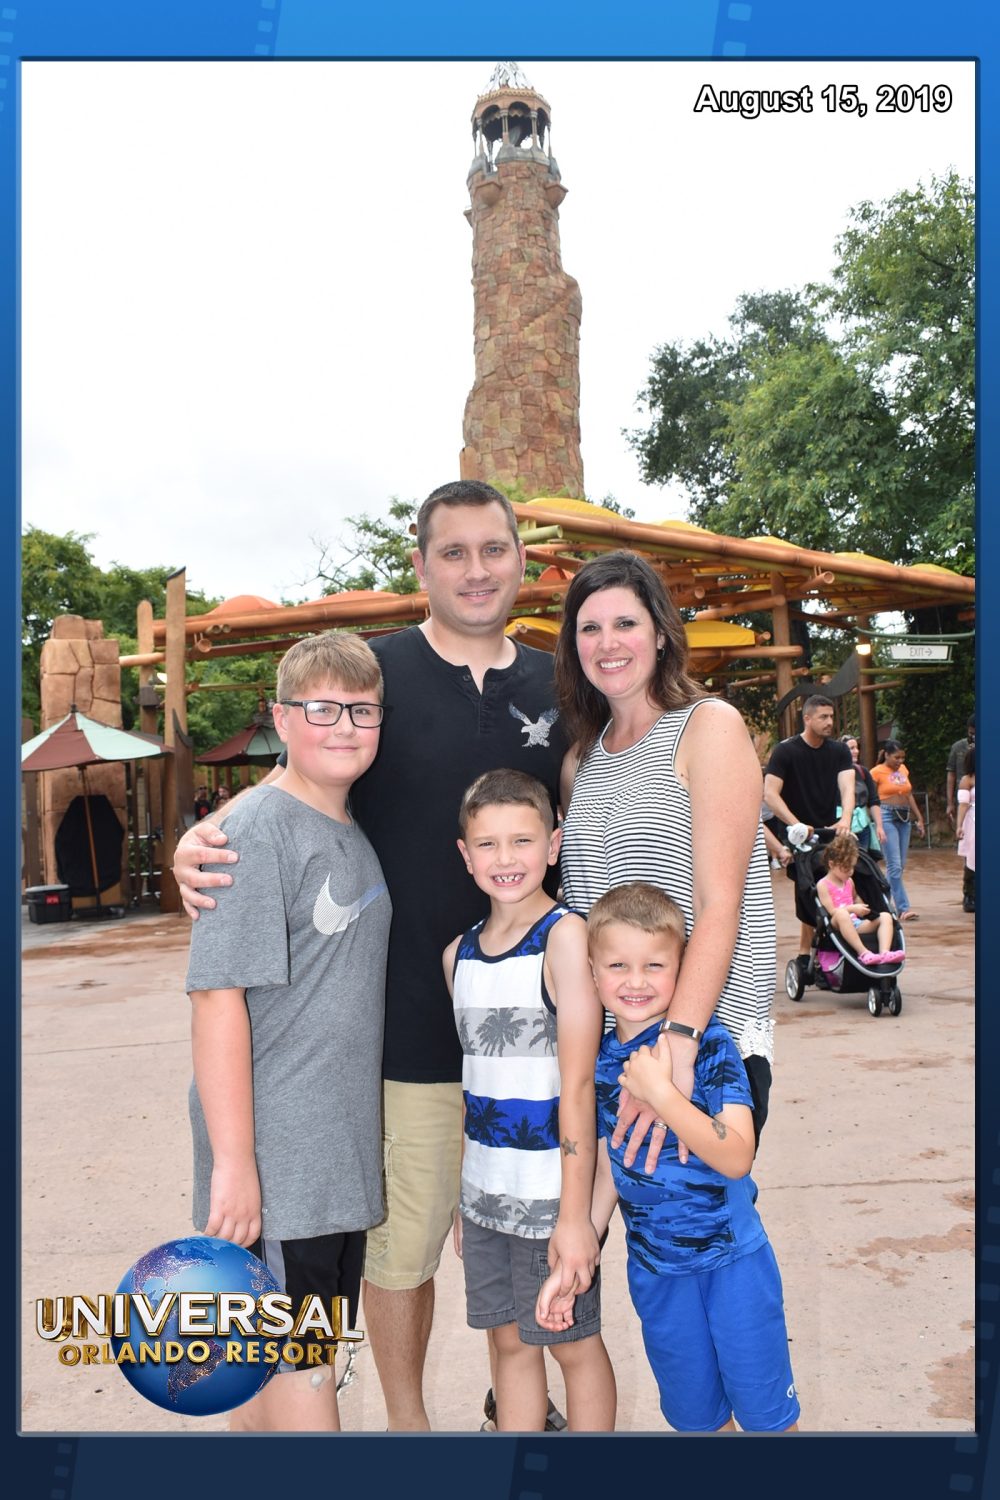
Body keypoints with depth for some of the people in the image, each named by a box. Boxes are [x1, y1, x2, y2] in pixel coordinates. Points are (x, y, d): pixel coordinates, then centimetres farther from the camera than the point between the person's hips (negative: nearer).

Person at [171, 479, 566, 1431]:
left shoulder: (553, 686, 5)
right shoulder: (372, 671, -6)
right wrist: (200, 841, -22)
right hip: (408, 1018, -3)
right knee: (404, 1234, 12)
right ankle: (406, 1420, 37)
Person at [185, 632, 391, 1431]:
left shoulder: (355, 832, 9)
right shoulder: (256, 831, -16)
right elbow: (218, 998, -20)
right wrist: (233, 1163, -21)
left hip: (340, 1152, 8)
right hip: (274, 1161, -7)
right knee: (302, 1373, 5)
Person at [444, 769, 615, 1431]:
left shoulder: (565, 935, -14)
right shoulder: (458, 954, 5)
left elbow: (578, 1083, -17)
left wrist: (575, 1211, -17)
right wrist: (465, 1196, 14)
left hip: (553, 1188, -6)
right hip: (487, 1190, 6)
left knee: (574, 1344, 10)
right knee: (510, 1341, 18)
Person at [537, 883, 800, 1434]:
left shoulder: (708, 1043, -16)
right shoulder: (599, 1061, -3)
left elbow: (736, 1158, -24)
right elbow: (609, 1171, 6)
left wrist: (659, 1093, -32)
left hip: (732, 1259, -4)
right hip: (654, 1268, 4)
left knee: (764, 1410, 9)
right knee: (695, 1415, 19)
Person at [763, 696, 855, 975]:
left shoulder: (839, 751, 6)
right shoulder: (785, 751, -6)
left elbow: (847, 786, -8)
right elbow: (770, 794, -14)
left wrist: (846, 818, -28)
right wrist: (797, 825, -24)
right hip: (800, 837, -4)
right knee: (810, 900, -8)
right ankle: (804, 957, 3)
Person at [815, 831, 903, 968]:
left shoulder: (849, 882, 19)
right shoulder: (823, 885, -3)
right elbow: (831, 911, -11)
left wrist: (861, 907, 15)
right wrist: (852, 909, -21)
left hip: (855, 923, 7)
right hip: (837, 926, -7)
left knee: (885, 916, -14)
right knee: (842, 914, -40)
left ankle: (884, 952, -37)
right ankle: (863, 952, -46)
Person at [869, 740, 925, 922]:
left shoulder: (903, 770, 15)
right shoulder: (877, 772, -5)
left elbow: (909, 796, 21)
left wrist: (919, 818, 19)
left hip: (904, 817, 7)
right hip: (886, 816, -7)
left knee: (901, 865, 7)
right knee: (895, 865, -10)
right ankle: (903, 908, -10)